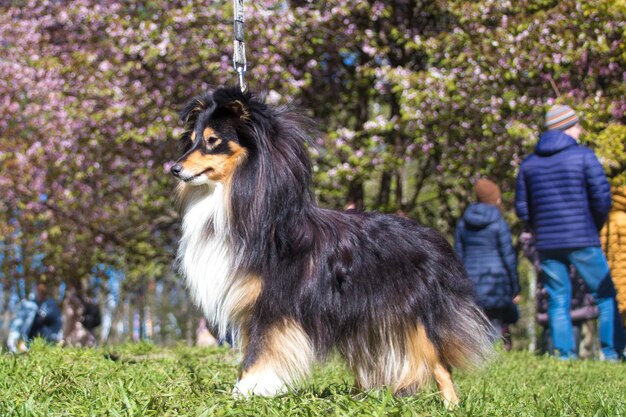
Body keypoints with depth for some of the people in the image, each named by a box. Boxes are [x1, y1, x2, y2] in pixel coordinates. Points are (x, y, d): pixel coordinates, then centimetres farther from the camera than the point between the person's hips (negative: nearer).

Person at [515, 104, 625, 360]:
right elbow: (602, 197, -8)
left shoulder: (529, 163, 10)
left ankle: (564, 355, 5)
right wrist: (596, 226, 8)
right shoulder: (583, 156, -4)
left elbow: (521, 207, 10)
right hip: (582, 241, -4)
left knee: (558, 302, 8)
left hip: (547, 244, 4)